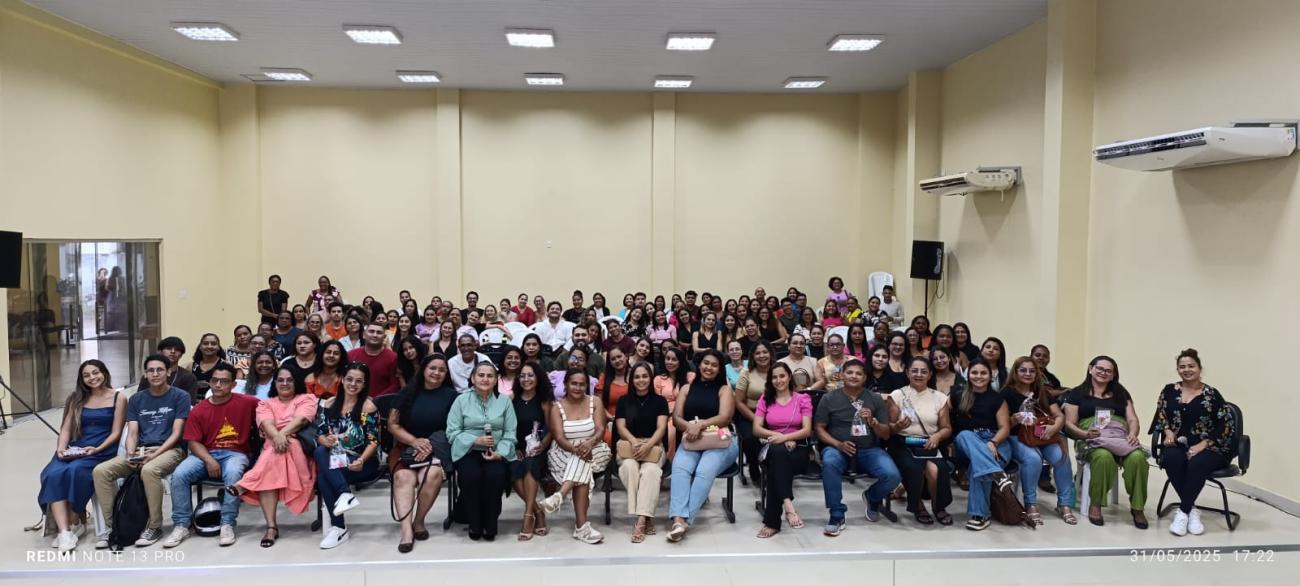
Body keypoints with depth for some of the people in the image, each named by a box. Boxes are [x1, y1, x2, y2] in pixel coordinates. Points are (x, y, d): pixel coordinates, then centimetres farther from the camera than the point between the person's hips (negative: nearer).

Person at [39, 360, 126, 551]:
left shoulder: (118, 398, 5)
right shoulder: (76, 398, 20)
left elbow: (115, 433, 0)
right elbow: (66, 428, 12)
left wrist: (96, 449, -16)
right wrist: (61, 448, -7)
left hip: (102, 450, -4)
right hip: (73, 450, 4)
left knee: (75, 471, -33)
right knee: (52, 474, -28)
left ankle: (71, 525, -16)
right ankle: (65, 531, -33)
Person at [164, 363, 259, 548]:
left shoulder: (246, 402, -1)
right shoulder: (198, 410, 4)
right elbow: (193, 442, 1)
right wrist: (208, 460, -16)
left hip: (234, 453, -3)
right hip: (206, 453, 3)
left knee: (233, 474, -36)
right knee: (179, 474, -23)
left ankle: (227, 524, -25)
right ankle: (181, 525, -10)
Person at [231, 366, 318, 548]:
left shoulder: (307, 398, 15)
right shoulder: (265, 403, 22)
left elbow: (301, 419, -6)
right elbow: (266, 423, -1)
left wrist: (282, 434, -26)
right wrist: (277, 437, -26)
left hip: (300, 448, -1)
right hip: (271, 448, 1)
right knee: (268, 473, -33)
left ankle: (246, 485, -32)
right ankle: (271, 527, -36)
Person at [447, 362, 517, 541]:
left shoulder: (504, 401, 9)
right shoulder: (461, 400, 6)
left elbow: (510, 434, 3)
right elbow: (452, 432, -1)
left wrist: (499, 453, -14)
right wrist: (476, 440, -15)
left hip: (496, 453, 1)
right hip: (468, 451, 0)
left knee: (496, 475, -30)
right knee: (471, 475, -31)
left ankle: (490, 525, -10)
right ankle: (474, 524, -9)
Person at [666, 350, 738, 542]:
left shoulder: (724, 389, 11)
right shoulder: (687, 389, 19)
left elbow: (724, 417, -4)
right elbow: (676, 417, 9)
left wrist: (700, 425, -20)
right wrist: (689, 426, -14)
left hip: (720, 442, -2)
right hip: (691, 441, 2)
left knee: (705, 471, -32)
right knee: (679, 468, -31)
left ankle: (685, 520, -37)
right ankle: (678, 519, -44)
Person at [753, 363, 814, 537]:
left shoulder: (802, 399, 8)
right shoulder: (765, 399, 13)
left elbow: (807, 430, -4)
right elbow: (756, 429, 2)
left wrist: (785, 437, -21)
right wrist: (777, 435, -16)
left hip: (798, 449, -1)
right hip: (772, 450, 1)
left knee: (775, 469, -36)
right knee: (778, 451, -39)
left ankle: (772, 522, -37)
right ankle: (788, 505, -51)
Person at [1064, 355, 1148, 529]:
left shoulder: (1121, 393, 25)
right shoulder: (1077, 393, 15)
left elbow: (1133, 420, 15)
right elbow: (1069, 424, 7)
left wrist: (1132, 435, -9)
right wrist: (1085, 434, -14)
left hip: (1120, 438, 3)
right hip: (1092, 440, -3)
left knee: (1138, 457, -33)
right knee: (1104, 457, -39)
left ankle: (1137, 507, -16)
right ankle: (1095, 505, -19)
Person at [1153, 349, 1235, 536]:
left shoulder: (1211, 394, 1)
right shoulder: (1169, 390, 11)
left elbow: (1227, 424, -3)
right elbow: (1161, 415, 12)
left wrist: (1203, 445, -13)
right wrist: (1168, 432, -9)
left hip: (1208, 448, -2)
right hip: (1178, 445, 2)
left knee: (1197, 463, -35)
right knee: (1172, 459, -33)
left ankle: (1183, 512, -24)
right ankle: (1192, 510, -22)